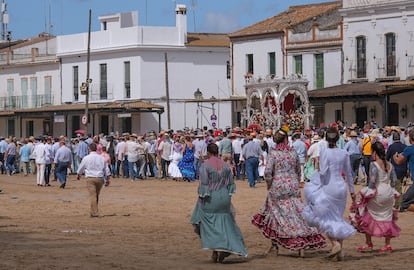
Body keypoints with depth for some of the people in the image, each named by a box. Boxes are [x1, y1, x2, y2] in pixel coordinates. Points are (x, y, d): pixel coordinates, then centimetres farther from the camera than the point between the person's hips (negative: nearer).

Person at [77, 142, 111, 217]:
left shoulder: (86, 158, -1)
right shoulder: (101, 158, 7)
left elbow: (81, 168, 13)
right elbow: (107, 170, 10)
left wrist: (79, 175, 32)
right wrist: (108, 178, 19)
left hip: (90, 178, -3)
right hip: (100, 178, 3)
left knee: (92, 195, -7)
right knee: (97, 195, 15)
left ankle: (94, 212, -14)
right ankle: (94, 211, 24)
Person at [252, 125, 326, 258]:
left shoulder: (273, 152, -7)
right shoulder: (293, 152, 3)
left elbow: (268, 172, -13)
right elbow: (298, 171, 12)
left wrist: (269, 186, 3)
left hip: (277, 187, -2)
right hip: (293, 186, 2)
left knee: (277, 214, 12)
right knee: (297, 214, 3)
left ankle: (274, 244, 15)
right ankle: (302, 246, 1)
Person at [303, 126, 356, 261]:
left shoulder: (325, 152, -10)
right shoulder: (344, 153, 5)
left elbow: (323, 172, -19)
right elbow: (348, 173, 12)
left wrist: (316, 174, 3)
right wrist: (352, 190, 21)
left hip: (328, 187, -5)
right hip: (341, 186, 5)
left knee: (324, 217, 7)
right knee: (338, 218, 14)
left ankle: (335, 243, -12)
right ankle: (340, 252, 14)